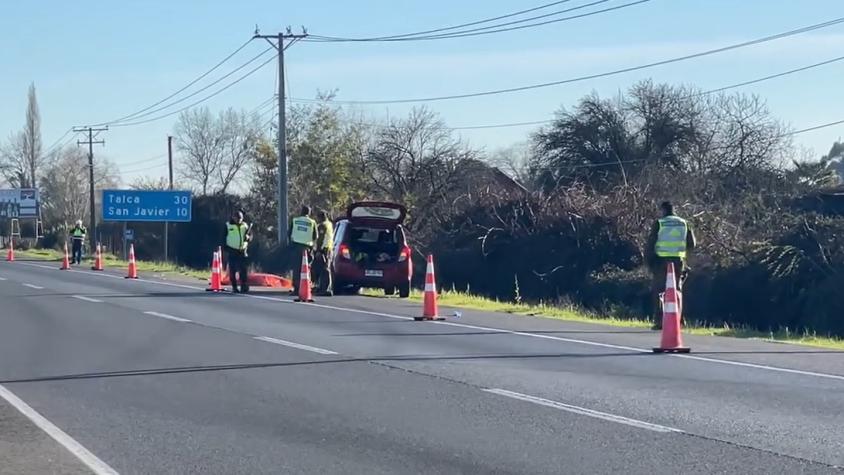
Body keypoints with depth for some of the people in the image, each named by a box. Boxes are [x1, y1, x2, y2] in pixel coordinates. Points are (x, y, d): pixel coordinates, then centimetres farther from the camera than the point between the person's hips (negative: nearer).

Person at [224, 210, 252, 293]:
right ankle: (234, 286, 5)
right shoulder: (228, 226, 2)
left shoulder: (245, 226, 10)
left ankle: (244, 286, -1)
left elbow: (251, 236, 14)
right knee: (232, 269, -1)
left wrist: (248, 237, -10)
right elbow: (223, 237, 4)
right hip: (232, 251, -2)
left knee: (244, 269, -4)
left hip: (242, 251, 2)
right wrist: (226, 248, -5)